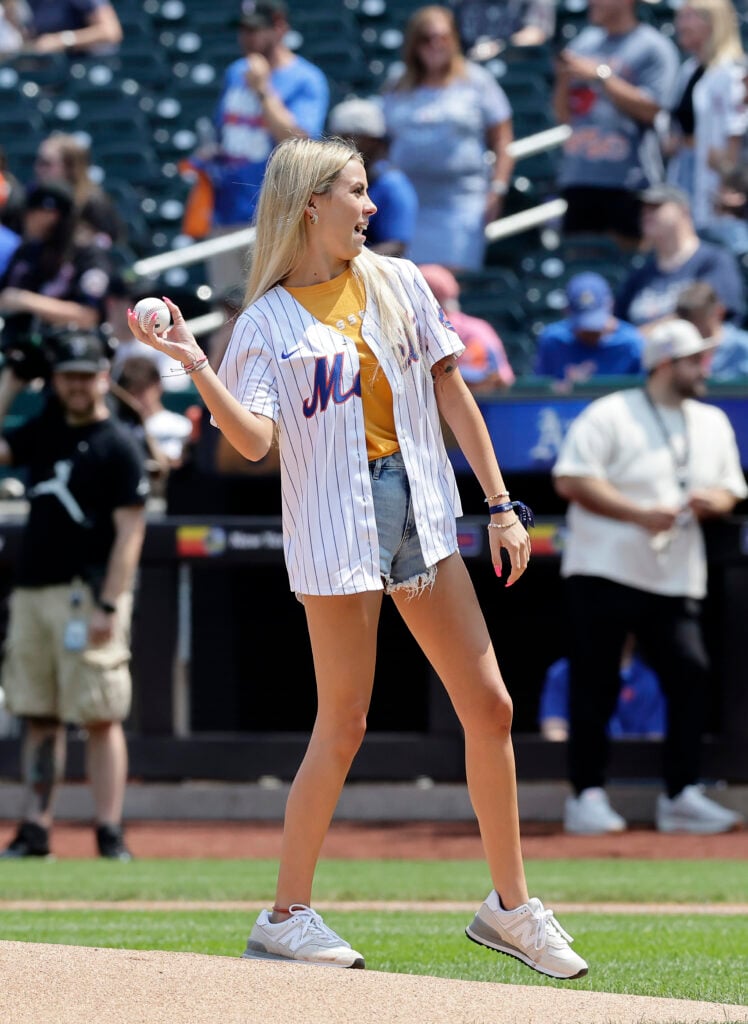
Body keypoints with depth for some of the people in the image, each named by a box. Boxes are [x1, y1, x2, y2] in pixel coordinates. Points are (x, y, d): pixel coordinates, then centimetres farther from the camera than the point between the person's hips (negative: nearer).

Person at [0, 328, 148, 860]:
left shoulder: (117, 446, -5)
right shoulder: (43, 433, 15)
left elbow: (130, 531, -10)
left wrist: (108, 606, -17)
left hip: (86, 593, -7)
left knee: (100, 717, -7)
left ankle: (111, 836, -7)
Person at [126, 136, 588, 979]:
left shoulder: (398, 284, 9)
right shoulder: (268, 322, -3)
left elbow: (453, 397, 11)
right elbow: (253, 440, -15)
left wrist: (501, 506, 8)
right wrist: (193, 364, -27)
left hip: (421, 512, 5)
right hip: (336, 524, -5)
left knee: (488, 706, 3)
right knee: (344, 723, -5)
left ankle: (510, 907, 14)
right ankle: (287, 915, 5)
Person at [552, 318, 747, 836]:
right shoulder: (610, 415, -6)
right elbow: (570, 479, -14)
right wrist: (639, 512, -20)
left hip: (676, 579, 5)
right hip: (605, 572, -5)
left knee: (691, 673, -6)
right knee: (595, 683, -3)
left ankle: (682, 795, 0)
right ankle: (588, 795, 4)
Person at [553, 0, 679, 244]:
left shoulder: (653, 47, -2)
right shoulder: (585, 42, 17)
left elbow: (651, 109, -13)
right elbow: (563, 115, 21)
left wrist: (601, 75, -12)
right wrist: (564, 79, 0)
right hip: (577, 177, 6)